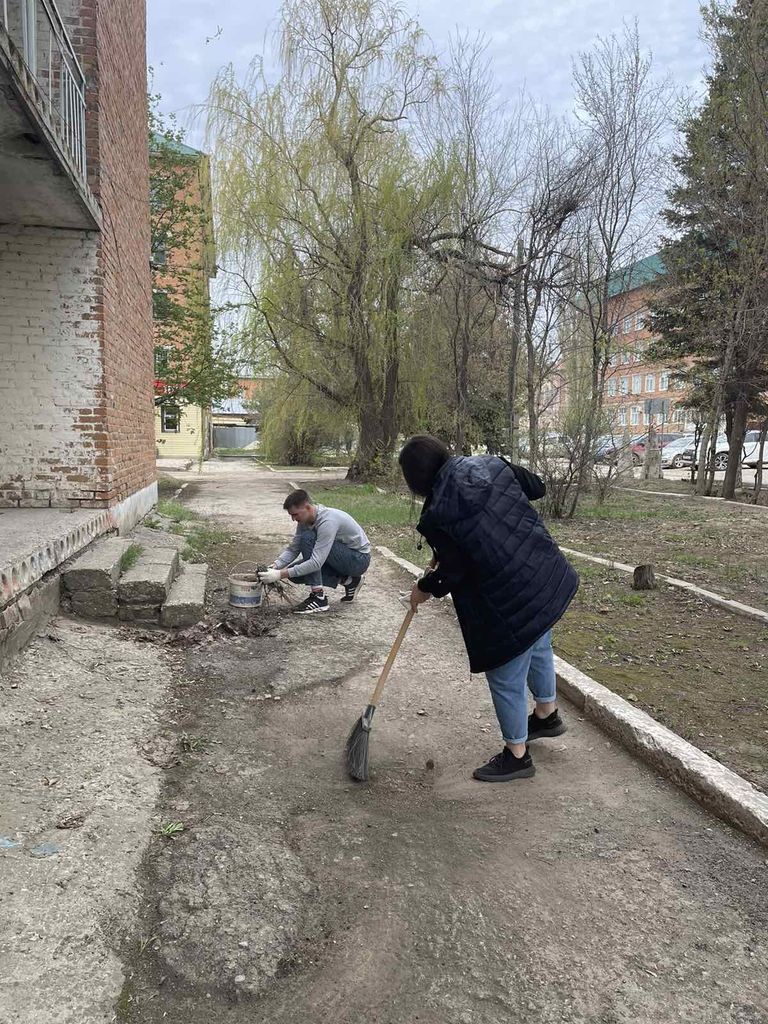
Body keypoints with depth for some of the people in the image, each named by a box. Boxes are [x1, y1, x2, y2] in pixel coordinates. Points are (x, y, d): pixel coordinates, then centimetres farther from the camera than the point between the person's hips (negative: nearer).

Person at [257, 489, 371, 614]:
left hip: (359, 559, -9)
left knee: (308, 539, -26)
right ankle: (347, 580, 7)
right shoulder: (304, 520, -4)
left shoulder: (327, 521, -31)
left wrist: (280, 574, -35)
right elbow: (292, 550, 3)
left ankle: (319, 597, -21)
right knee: (295, 573, -7)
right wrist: (274, 566, -16)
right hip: (342, 559, 9)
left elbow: (316, 563, -35)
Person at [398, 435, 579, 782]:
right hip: (548, 577, 9)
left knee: (506, 677, 12)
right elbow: (536, 487, 9)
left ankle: (517, 756, 30)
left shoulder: (437, 513, -20)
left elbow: (453, 572, -12)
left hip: (511, 602, -8)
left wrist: (424, 589, 7)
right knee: (538, 649, 31)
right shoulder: (489, 464, -2)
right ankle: (547, 715, 56)